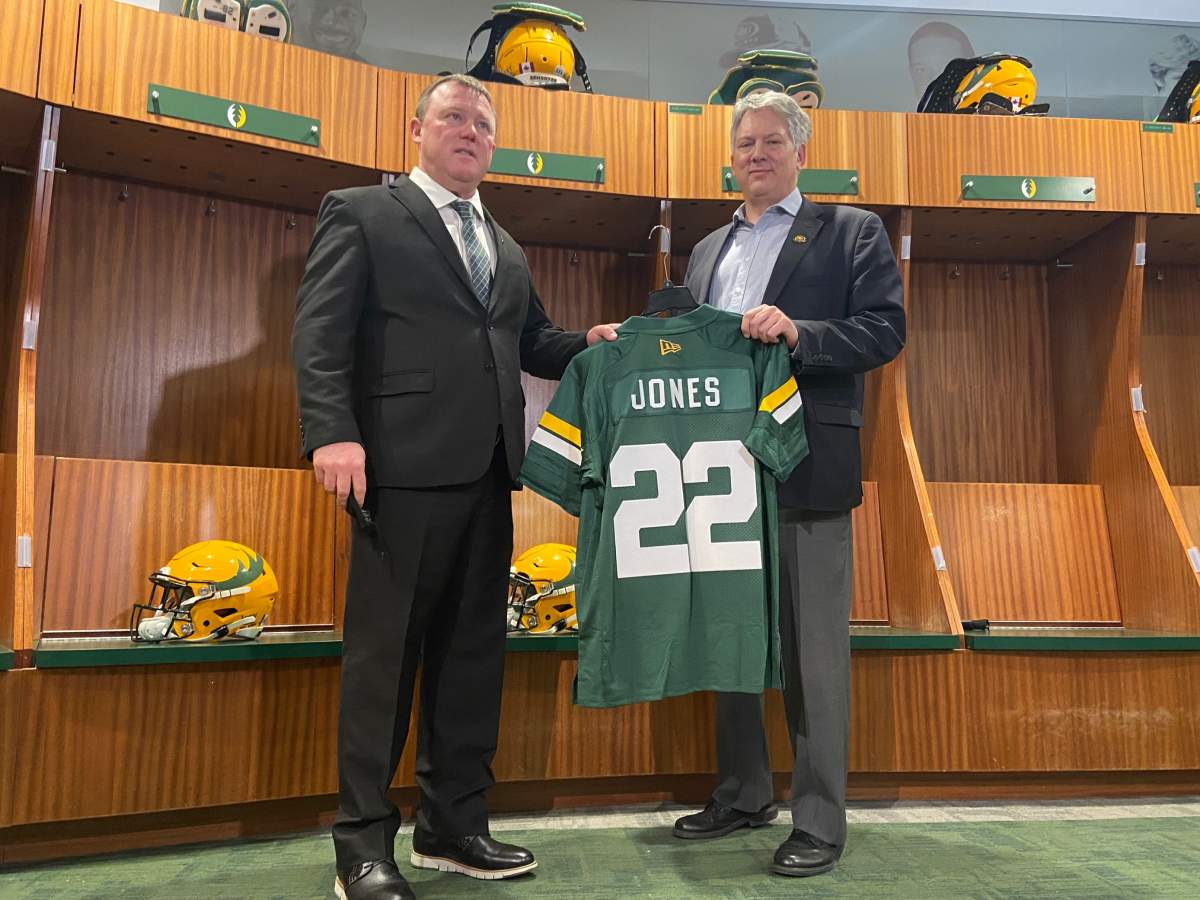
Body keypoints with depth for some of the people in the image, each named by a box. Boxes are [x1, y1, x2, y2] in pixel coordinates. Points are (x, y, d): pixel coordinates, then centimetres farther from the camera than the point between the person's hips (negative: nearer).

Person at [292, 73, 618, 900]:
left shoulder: (507, 248, 24)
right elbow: (321, 333, -5)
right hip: (404, 466, -6)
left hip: (487, 473, 7)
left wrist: (587, 344, 2)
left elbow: (530, 341, 22)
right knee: (385, 651, 0)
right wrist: (334, 431, -18)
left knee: (473, 648, 10)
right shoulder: (361, 213, 5)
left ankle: (454, 825, 24)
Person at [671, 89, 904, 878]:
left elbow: (885, 331, -6)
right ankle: (742, 794, 30)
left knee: (814, 650, 0)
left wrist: (797, 332, -20)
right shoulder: (707, 250, 22)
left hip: (806, 467, -5)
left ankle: (821, 821, 15)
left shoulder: (851, 231, 5)